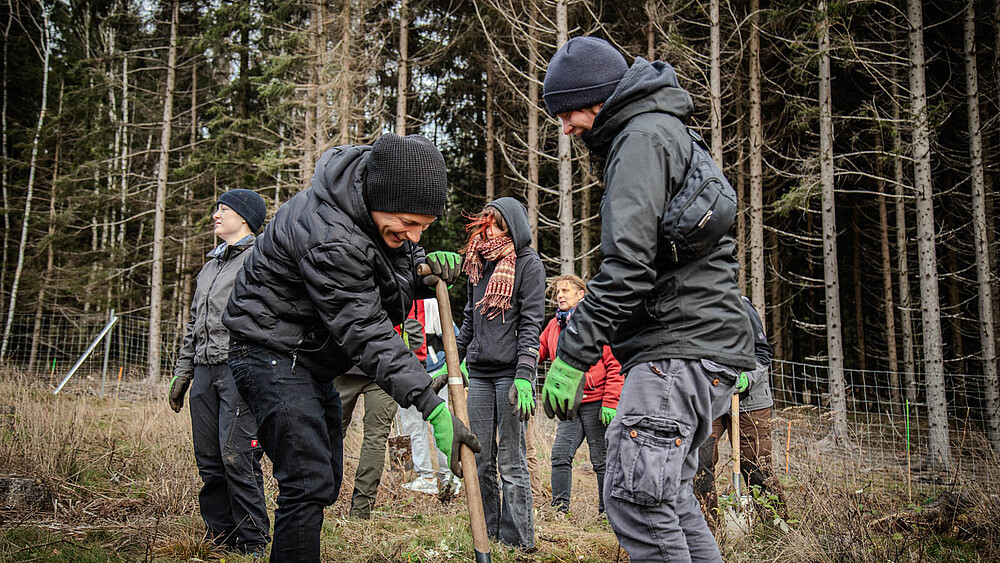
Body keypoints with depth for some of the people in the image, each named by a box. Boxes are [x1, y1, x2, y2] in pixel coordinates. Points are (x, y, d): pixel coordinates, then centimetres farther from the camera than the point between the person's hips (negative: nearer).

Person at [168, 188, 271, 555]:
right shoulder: (210, 265, 25)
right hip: (205, 371, 8)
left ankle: (252, 542, -2)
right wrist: (181, 374, 22)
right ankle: (219, 534, 17)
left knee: (237, 457, -11)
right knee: (209, 460, 7)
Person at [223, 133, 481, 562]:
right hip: (271, 352, -9)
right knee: (309, 482, -15)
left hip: (310, 357, 10)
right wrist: (431, 407, -34)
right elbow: (366, 334, -31)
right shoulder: (328, 239, -32)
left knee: (326, 481, 13)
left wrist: (425, 269, -13)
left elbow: (393, 262, 12)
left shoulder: (375, 189, -5)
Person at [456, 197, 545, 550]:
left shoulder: (528, 264, -2)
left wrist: (523, 376, -18)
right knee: (480, 462, 8)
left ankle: (517, 542, 5)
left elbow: (531, 324, -9)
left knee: (511, 463, -3)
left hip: (511, 372, -6)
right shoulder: (478, 264, 17)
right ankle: (488, 535, 18)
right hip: (479, 374, 6)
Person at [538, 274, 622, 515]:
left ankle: (607, 511, 14)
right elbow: (536, 351, 13)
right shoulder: (554, 326, 12)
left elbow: (615, 364, -9)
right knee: (560, 455, -1)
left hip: (597, 402, -6)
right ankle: (560, 507, 9)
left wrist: (610, 403, -14)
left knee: (602, 459, 2)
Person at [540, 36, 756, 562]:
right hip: (699, 342, 11)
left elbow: (628, 264, -21)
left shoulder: (643, 136, -9)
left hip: (681, 348, -11)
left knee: (635, 497, -13)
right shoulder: (668, 134, 24)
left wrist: (571, 355, -19)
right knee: (667, 494, 15)